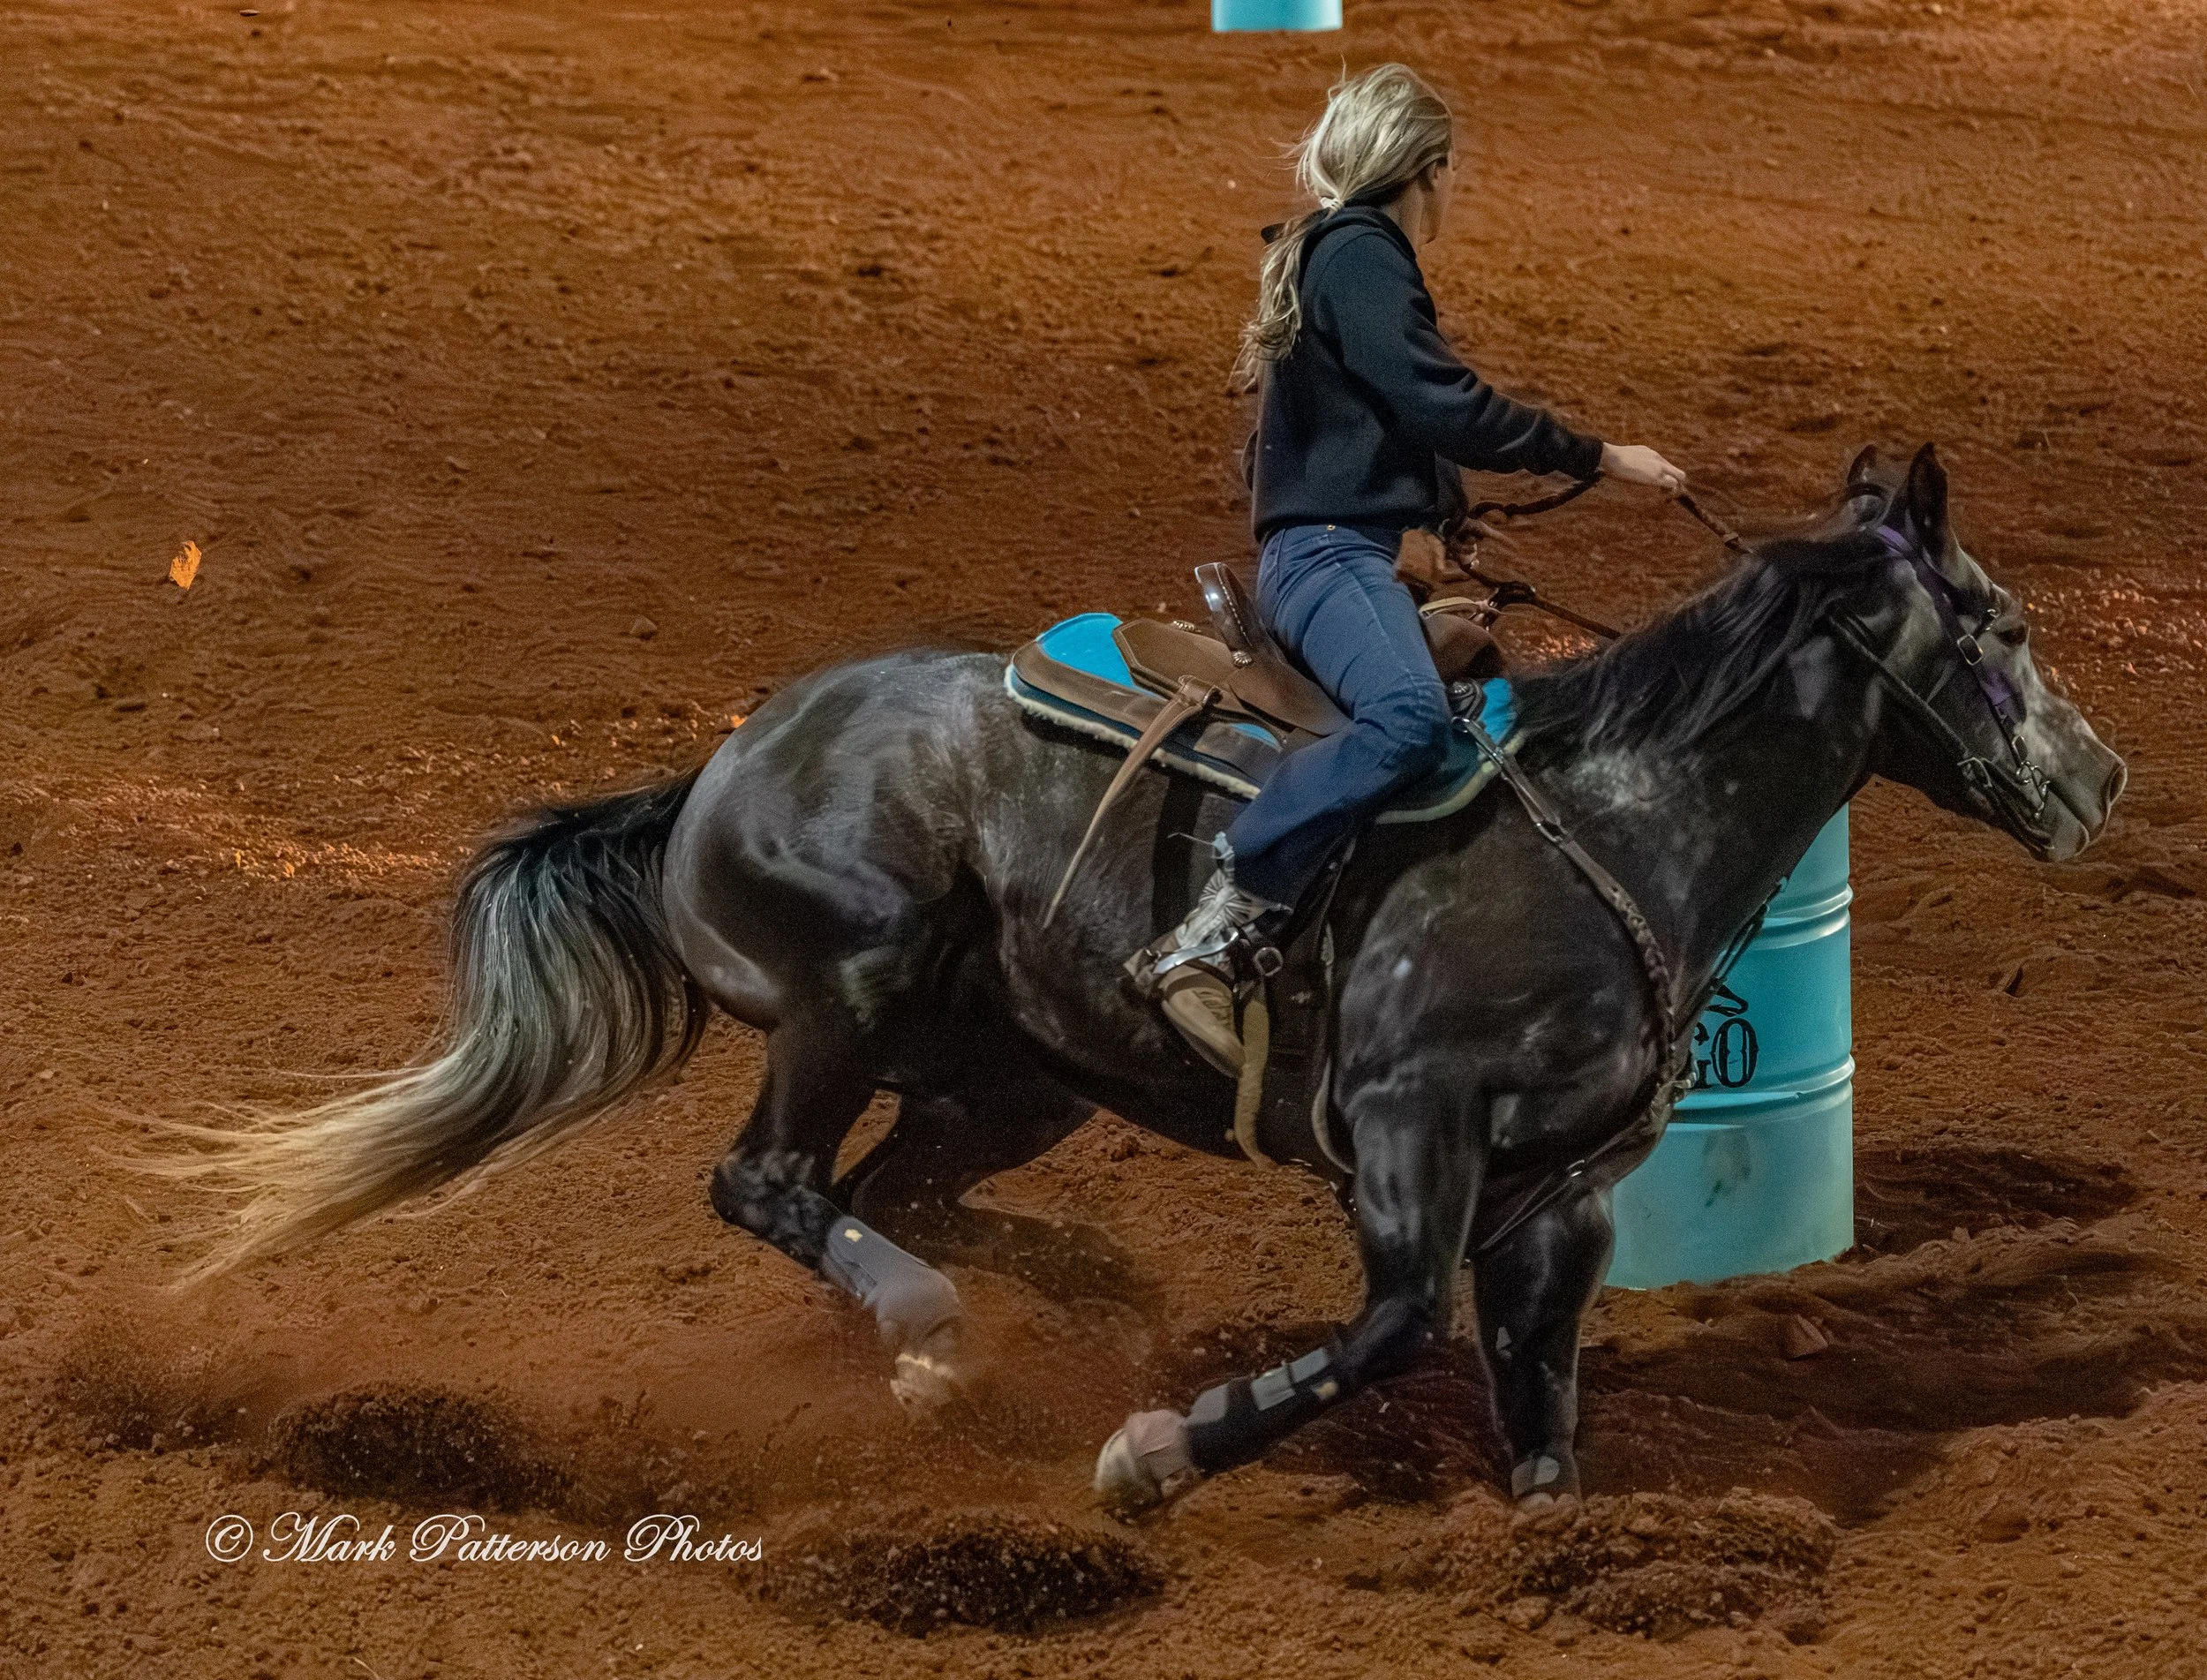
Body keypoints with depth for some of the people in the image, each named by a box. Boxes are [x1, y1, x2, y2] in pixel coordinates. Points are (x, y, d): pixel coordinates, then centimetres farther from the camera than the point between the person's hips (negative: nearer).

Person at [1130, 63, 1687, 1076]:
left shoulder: (1326, 253, 23)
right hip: (1328, 554, -12)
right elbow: (1443, 405, -17)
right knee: (1408, 716, -37)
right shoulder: (1361, 256, -9)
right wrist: (1597, 457, -10)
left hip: (1321, 550, 12)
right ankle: (1208, 943, -43)